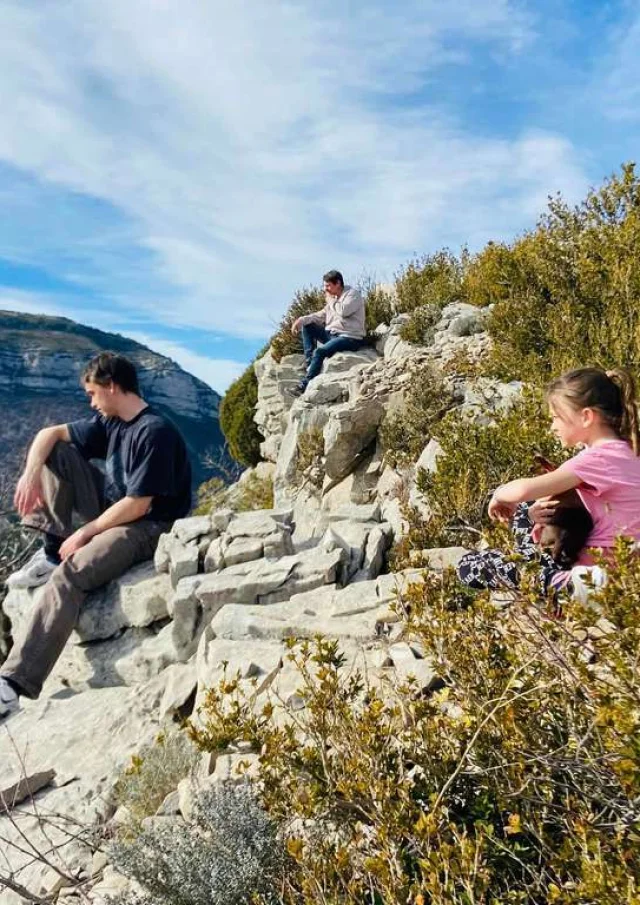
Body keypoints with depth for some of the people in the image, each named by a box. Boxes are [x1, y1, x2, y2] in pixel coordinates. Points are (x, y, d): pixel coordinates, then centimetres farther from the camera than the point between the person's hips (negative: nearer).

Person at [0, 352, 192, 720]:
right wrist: (31, 475, -7)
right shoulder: (110, 422, 6)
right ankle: (52, 551, -1)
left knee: (69, 575, -30)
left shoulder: (155, 432, -21)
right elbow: (50, 434, 12)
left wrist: (83, 534, -15)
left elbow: (138, 505, -24)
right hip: (112, 509, 9)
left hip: (147, 528, -9)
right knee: (55, 453, 2)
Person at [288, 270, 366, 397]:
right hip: (332, 334, 9)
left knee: (319, 352, -28)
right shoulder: (333, 297, 17)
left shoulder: (353, 294, -7)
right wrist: (301, 319, 0)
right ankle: (310, 365, -5)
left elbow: (343, 311, -25)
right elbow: (321, 316, 14)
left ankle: (304, 386, -28)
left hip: (351, 338, -9)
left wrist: (331, 300, -8)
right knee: (307, 327, 3)